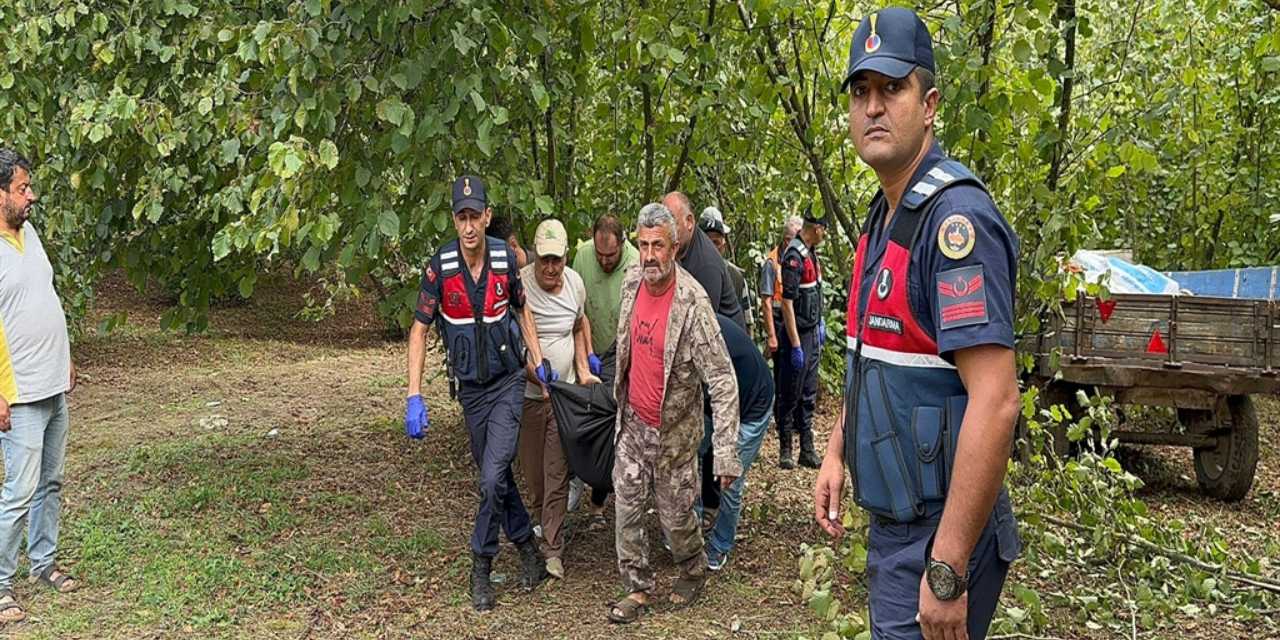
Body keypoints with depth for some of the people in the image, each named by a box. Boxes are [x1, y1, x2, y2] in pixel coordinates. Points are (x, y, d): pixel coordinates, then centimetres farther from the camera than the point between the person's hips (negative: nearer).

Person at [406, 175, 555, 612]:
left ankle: (481, 569, 4)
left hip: (508, 382, -1)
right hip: (471, 388, 2)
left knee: (493, 478, -12)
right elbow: (419, 330, -7)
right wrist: (414, 396, -14)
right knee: (495, 476, 13)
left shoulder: (504, 257, -9)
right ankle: (526, 547, 32)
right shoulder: (440, 267, -12)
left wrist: (538, 363, 2)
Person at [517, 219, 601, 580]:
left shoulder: (575, 283, 0)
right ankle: (540, 521, 35)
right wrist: (540, 380, -23)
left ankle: (553, 549, 5)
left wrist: (583, 371, 8)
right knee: (532, 472, 10)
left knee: (557, 474, 0)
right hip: (528, 393, -2)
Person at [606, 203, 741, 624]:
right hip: (632, 422, 5)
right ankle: (638, 588, 24)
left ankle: (694, 570, 37)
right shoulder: (632, 282, -4)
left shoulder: (692, 303, -24)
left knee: (675, 514, 8)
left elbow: (722, 382, -25)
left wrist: (726, 453, -28)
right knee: (626, 507, 7)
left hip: (674, 429, -5)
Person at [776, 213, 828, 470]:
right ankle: (785, 451, 11)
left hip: (813, 333, 9)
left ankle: (807, 451, 19)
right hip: (798, 335, -9)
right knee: (790, 396, 1)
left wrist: (820, 322, 19)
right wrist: (795, 346, -22)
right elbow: (787, 302, -22)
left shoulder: (811, 253, 10)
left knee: (809, 395, 12)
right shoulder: (794, 256, -19)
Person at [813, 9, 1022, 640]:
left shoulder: (956, 216, -21)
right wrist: (836, 451, 14)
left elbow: (994, 402, -28)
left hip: (939, 535, -9)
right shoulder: (883, 217, 9)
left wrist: (947, 571, -28)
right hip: (890, 519, 9)